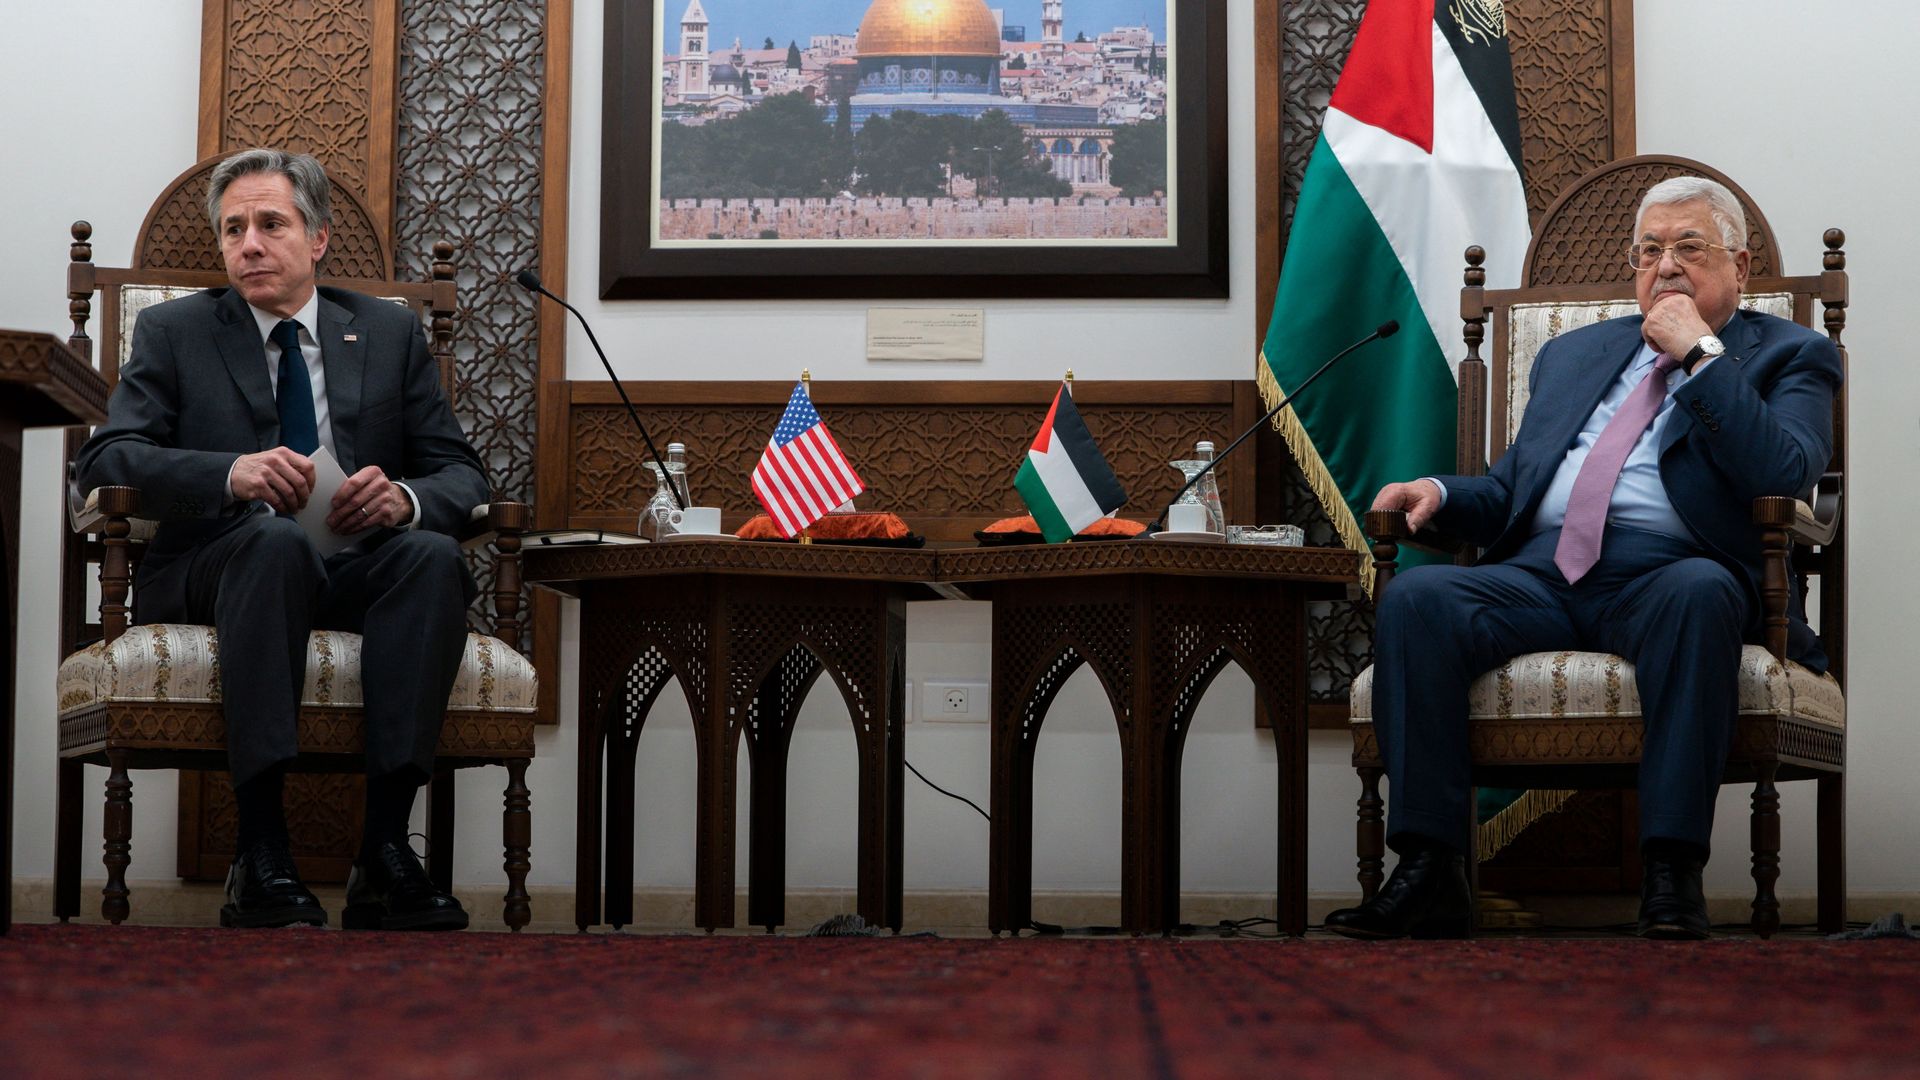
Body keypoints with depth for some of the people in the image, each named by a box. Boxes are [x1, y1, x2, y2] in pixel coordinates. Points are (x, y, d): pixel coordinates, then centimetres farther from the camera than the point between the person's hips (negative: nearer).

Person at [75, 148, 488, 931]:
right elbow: (104, 460, -3)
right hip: (215, 569, -2)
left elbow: (461, 475, 11)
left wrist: (405, 499, -15)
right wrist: (233, 474, -23)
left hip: (359, 570, 2)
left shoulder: (390, 332, 17)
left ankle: (385, 850, -38)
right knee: (274, 538, -37)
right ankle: (261, 857, -43)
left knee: (433, 554, -32)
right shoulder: (173, 332, 12)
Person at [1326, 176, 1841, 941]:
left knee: (1697, 592, -39)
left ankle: (1672, 874, -37)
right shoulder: (1574, 353, 29)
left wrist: (1700, 352, -4)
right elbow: (1510, 492, 29)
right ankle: (1429, 872, -29)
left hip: (1667, 575, -4)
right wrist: (1441, 493, 7)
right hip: (1541, 575, 4)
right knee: (1416, 598, -25)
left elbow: (1786, 474, -6)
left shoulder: (1789, 355, 15)